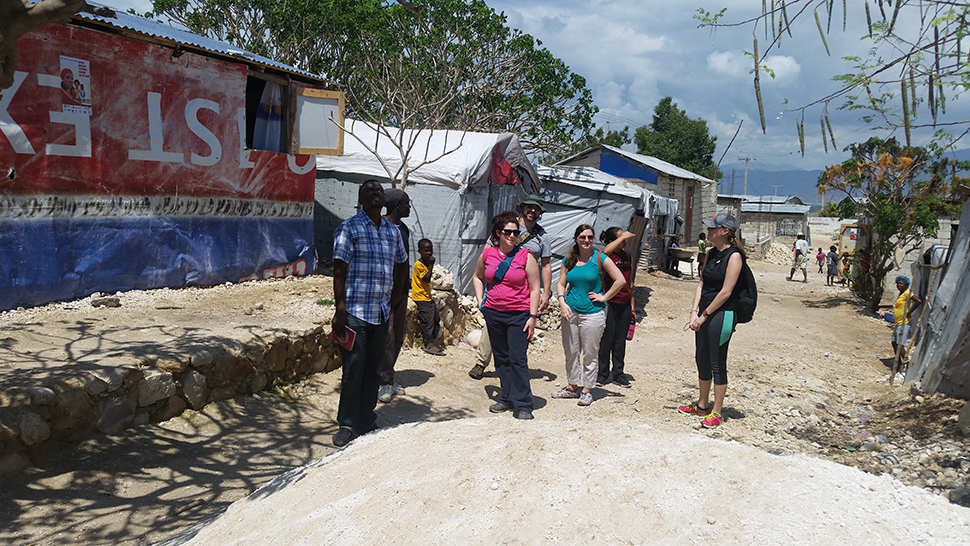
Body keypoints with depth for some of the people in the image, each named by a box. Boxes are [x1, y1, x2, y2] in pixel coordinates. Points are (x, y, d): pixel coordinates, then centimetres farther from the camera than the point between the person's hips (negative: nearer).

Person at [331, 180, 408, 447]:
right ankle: (347, 425, 10)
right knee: (353, 370, -3)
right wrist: (340, 310, -15)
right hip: (355, 312, -5)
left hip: (381, 313, 6)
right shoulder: (349, 227, -4)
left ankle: (367, 422, 23)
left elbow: (402, 264, 30)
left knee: (373, 369, 12)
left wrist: (396, 294, 20)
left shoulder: (393, 231, 13)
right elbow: (339, 270, -9)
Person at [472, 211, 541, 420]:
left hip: (519, 315, -4)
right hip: (493, 313, 4)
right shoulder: (487, 254, 4)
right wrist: (480, 300, 11)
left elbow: (534, 289, -3)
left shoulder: (525, 256, -5)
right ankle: (507, 398, 24)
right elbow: (478, 277, 23)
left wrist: (533, 316, -8)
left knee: (518, 359, -8)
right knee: (501, 359, 12)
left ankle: (522, 405, -2)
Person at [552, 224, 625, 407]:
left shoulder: (600, 259, -5)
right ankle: (572, 387, 26)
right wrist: (562, 302, -5)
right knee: (571, 352, 13)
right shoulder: (569, 259, 6)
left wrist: (604, 297, -7)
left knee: (590, 354, 3)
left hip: (593, 313, -4)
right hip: (570, 312, 4)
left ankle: (587, 390, 15)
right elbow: (561, 284, 10)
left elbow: (620, 280, -6)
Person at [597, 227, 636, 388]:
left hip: (624, 304, 6)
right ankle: (602, 373, 13)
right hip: (610, 304, -6)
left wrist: (632, 306, 17)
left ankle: (618, 373, 20)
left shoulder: (627, 256, 11)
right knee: (606, 339, 1)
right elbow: (605, 251, -37)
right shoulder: (606, 257, -9)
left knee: (620, 340, 11)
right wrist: (623, 237, -25)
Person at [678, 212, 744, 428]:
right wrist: (694, 312, -1)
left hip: (722, 315, -8)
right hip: (704, 313, 8)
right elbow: (701, 283, 9)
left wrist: (705, 314, -13)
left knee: (717, 364, 0)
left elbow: (726, 292, -17)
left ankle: (716, 413, 11)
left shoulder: (734, 255, -15)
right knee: (702, 360, 16)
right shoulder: (712, 253, 9)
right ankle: (702, 405, 32)